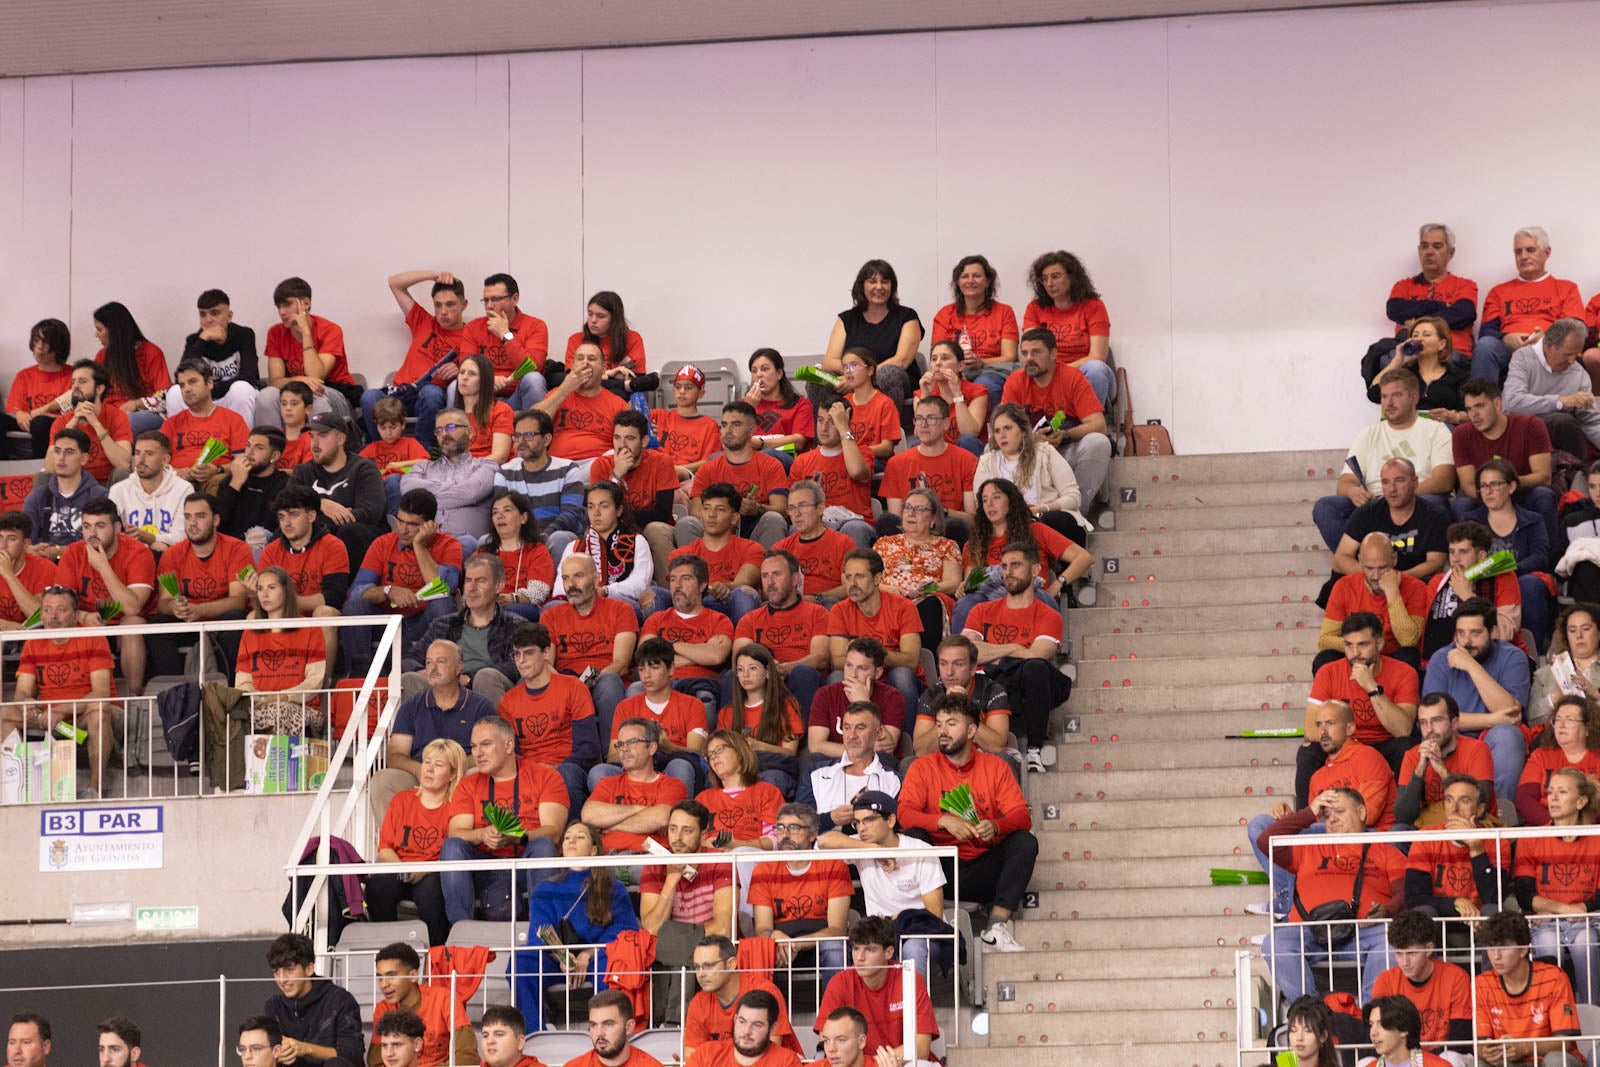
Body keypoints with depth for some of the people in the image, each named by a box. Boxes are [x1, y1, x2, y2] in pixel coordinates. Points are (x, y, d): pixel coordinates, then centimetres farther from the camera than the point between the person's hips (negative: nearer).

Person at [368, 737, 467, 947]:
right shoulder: (401, 800, 18)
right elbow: (385, 848, 10)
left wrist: (426, 870, -21)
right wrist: (401, 868, -11)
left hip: (434, 876, -3)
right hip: (400, 873, 3)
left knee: (431, 885, -38)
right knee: (377, 883, -31)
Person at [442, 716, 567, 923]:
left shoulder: (545, 777, 7)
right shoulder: (468, 786, 15)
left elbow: (553, 831, -7)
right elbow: (456, 833, 0)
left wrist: (518, 837, -27)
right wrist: (482, 835, -23)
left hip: (528, 863, -2)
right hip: (486, 870, 2)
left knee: (543, 845, -32)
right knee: (451, 846, -24)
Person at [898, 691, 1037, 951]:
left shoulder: (995, 767, 6)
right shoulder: (923, 768, 5)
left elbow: (1022, 816, -3)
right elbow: (904, 813, -10)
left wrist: (995, 827, -26)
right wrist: (944, 822, -28)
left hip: (983, 870, 1)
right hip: (941, 867, -1)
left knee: (1025, 842, -22)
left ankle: (997, 926, -29)